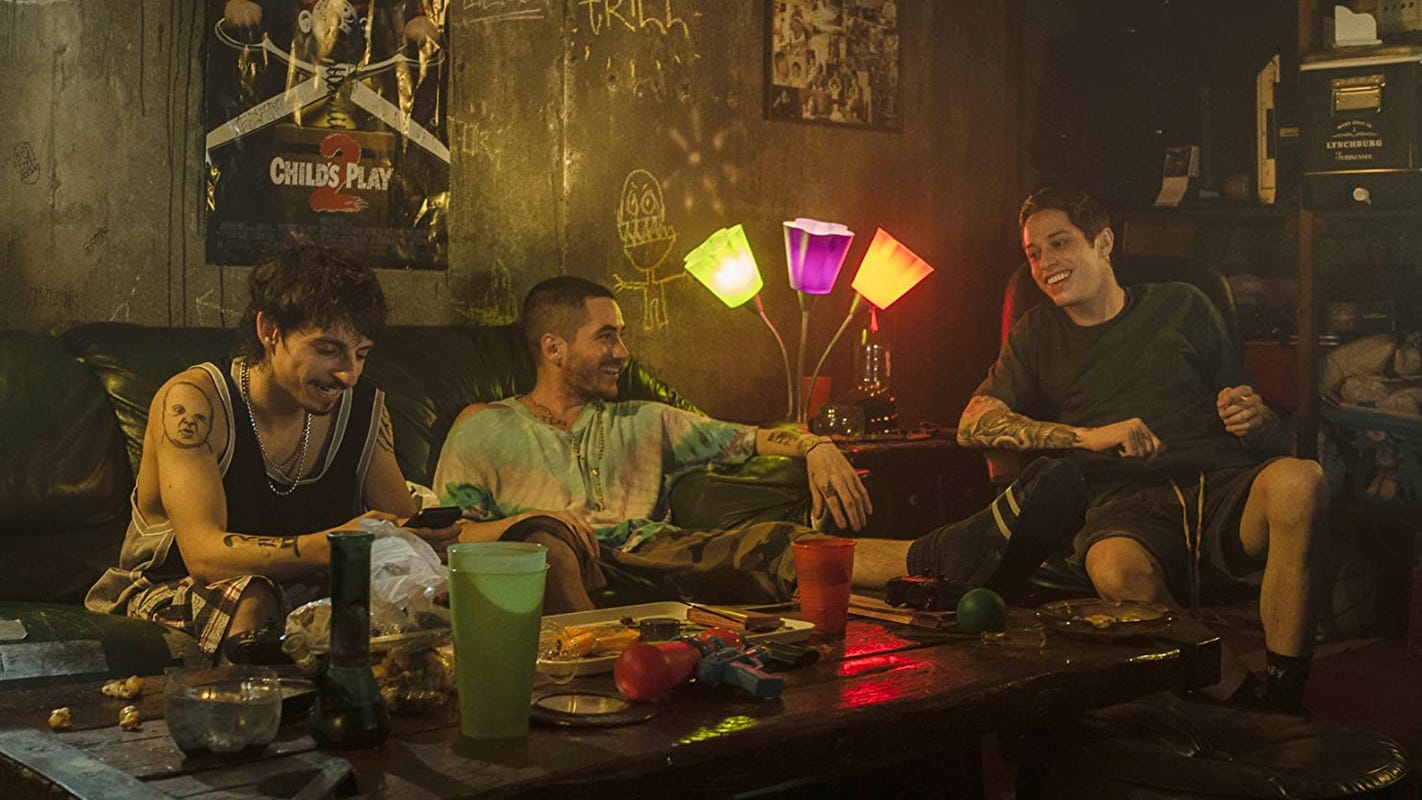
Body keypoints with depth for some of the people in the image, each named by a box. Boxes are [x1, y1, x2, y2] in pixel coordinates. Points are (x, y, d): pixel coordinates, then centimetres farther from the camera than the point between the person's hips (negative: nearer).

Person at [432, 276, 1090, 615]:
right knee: (544, 538, -40)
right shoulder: (483, 430, 18)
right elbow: (447, 532, 6)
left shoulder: (644, 423, 31)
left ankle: (952, 555, -50)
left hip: (654, 557, 3)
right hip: (562, 570, -2)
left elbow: (745, 439, 23)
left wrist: (813, 446, 3)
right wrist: (527, 520, -11)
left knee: (773, 546, -27)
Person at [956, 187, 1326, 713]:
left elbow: (1272, 440, 21)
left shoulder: (1180, 307, 20)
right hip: (1128, 507, -1)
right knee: (1117, 569, -38)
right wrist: (1089, 437, -7)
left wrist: (1254, 419, -6)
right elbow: (973, 425, 5)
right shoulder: (1038, 336, 22)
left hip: (1221, 489, 1)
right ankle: (1234, 700, -24)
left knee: (1299, 481, -33)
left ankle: (1284, 705, -27)